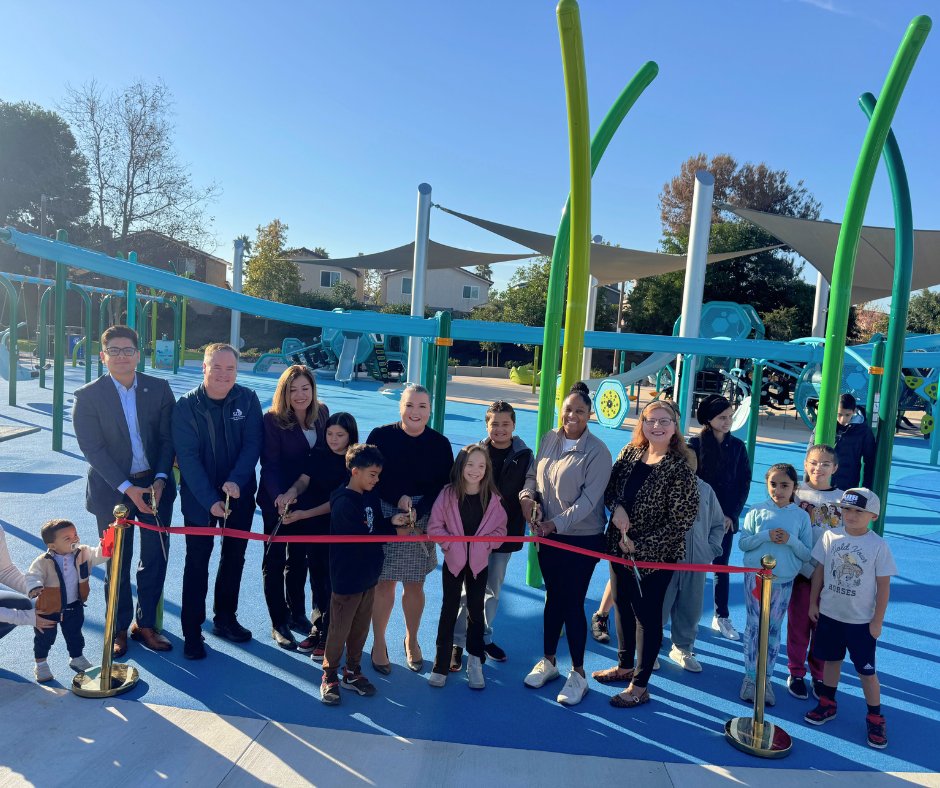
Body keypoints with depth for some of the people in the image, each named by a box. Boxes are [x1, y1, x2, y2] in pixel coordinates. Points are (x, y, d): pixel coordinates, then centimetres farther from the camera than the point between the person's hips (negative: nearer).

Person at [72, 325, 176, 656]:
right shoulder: (88, 396, -7)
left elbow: (168, 438, -1)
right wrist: (128, 488, -17)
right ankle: (119, 628, 29)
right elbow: (93, 449, -11)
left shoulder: (159, 388, -1)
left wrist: (160, 480, -13)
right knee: (117, 563, 11)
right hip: (113, 489, -2)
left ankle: (145, 623, 28)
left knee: (155, 557, 10)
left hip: (156, 485, 2)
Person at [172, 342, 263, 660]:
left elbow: (253, 443, -9)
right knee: (197, 562, 4)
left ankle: (225, 618, 33)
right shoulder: (186, 405, -12)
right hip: (199, 498, -3)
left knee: (234, 557, 15)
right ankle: (192, 631, 18)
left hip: (239, 494, 3)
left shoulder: (247, 399, -7)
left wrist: (236, 481, -25)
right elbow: (188, 457, -15)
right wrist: (210, 500, -22)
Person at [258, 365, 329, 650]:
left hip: (308, 499, 5)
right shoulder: (272, 419, -17)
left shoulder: (322, 413, -3)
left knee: (299, 558, 19)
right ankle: (279, 623, 22)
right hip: (277, 501, -5)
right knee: (275, 560, 9)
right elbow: (270, 464, -18)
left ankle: (297, 613, 36)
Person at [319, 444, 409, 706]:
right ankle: (329, 677, 25)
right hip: (346, 578, -8)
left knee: (361, 628, 18)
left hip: (368, 576, 8)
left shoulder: (371, 497, 4)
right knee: (339, 630, 7)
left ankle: (353, 673, 34)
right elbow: (362, 538, -23)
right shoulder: (343, 503, -22)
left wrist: (392, 520, -11)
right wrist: (394, 532, -15)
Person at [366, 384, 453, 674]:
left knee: (415, 586, 12)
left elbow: (444, 486, -2)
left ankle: (411, 641, 35)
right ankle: (379, 644, 27)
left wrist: (418, 511, -15)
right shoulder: (381, 436, -7)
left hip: (422, 522, 2)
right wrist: (398, 498, -18)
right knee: (384, 584, 5)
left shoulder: (440, 444, -3)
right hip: (385, 518, -1)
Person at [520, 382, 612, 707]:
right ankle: (548, 661, 35)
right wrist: (527, 496, -11)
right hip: (548, 534, 5)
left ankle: (578, 673, 23)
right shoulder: (550, 439, 1)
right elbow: (533, 474, 9)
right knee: (553, 598, 17)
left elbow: (588, 499, -19)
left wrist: (556, 523, -24)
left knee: (572, 603, 4)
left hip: (582, 539, -5)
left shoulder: (597, 451, -15)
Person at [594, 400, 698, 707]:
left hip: (655, 556, -6)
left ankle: (639, 685, 23)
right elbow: (610, 486, 8)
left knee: (647, 615, 7)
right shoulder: (630, 452, -1)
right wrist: (616, 507, -14)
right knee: (622, 605, 19)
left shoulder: (679, 468, -17)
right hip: (619, 547, 6)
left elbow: (681, 520, -17)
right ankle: (625, 665, 41)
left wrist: (639, 544, -16)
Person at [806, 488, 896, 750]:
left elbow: (883, 585, -7)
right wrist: (813, 602, 5)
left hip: (861, 620, -3)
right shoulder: (830, 536, -5)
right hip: (829, 613, 3)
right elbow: (819, 570, 4)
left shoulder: (878, 546, -12)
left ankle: (875, 718, 23)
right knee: (831, 659, 17)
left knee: (866, 670, 5)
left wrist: (878, 621, -6)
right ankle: (828, 704, 34)